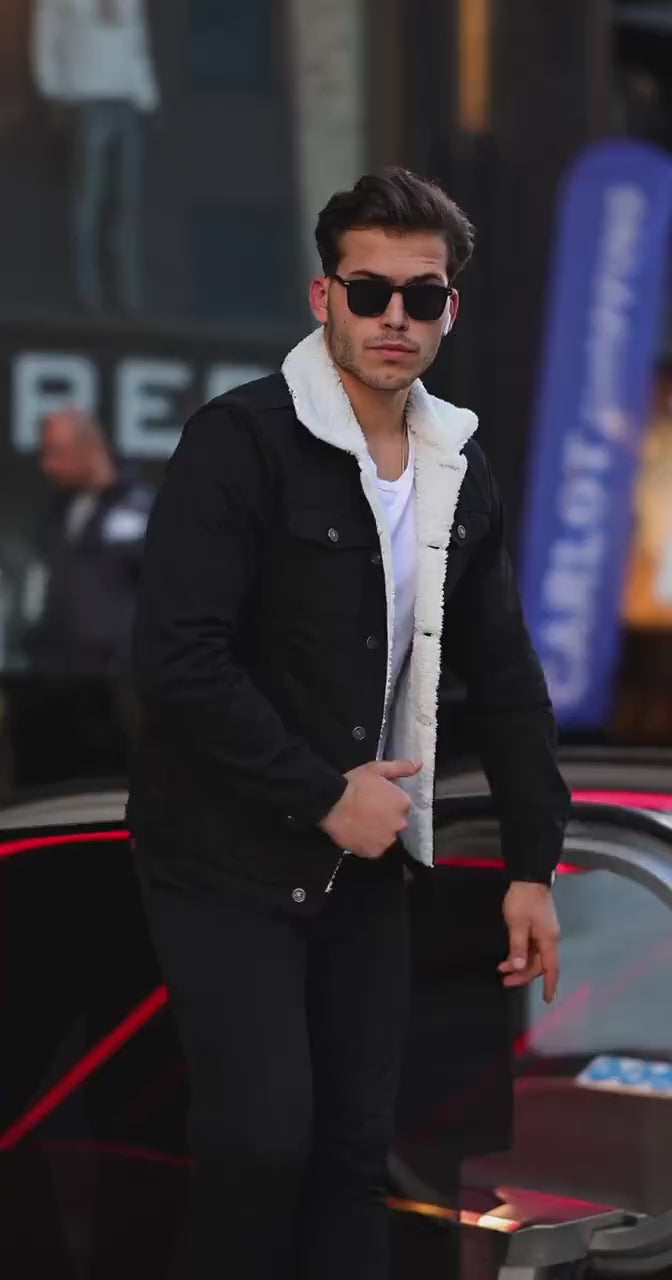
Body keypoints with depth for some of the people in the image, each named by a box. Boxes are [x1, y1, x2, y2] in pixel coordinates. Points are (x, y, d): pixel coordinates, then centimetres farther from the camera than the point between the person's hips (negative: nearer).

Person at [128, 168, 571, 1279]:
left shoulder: (459, 471, 6)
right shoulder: (241, 442, -15)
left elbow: (503, 677, 13)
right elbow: (178, 662, -22)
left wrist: (533, 863, 10)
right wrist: (324, 798, -17)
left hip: (364, 860, 6)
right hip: (229, 862, -6)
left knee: (357, 1144, 7)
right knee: (263, 1136, -13)